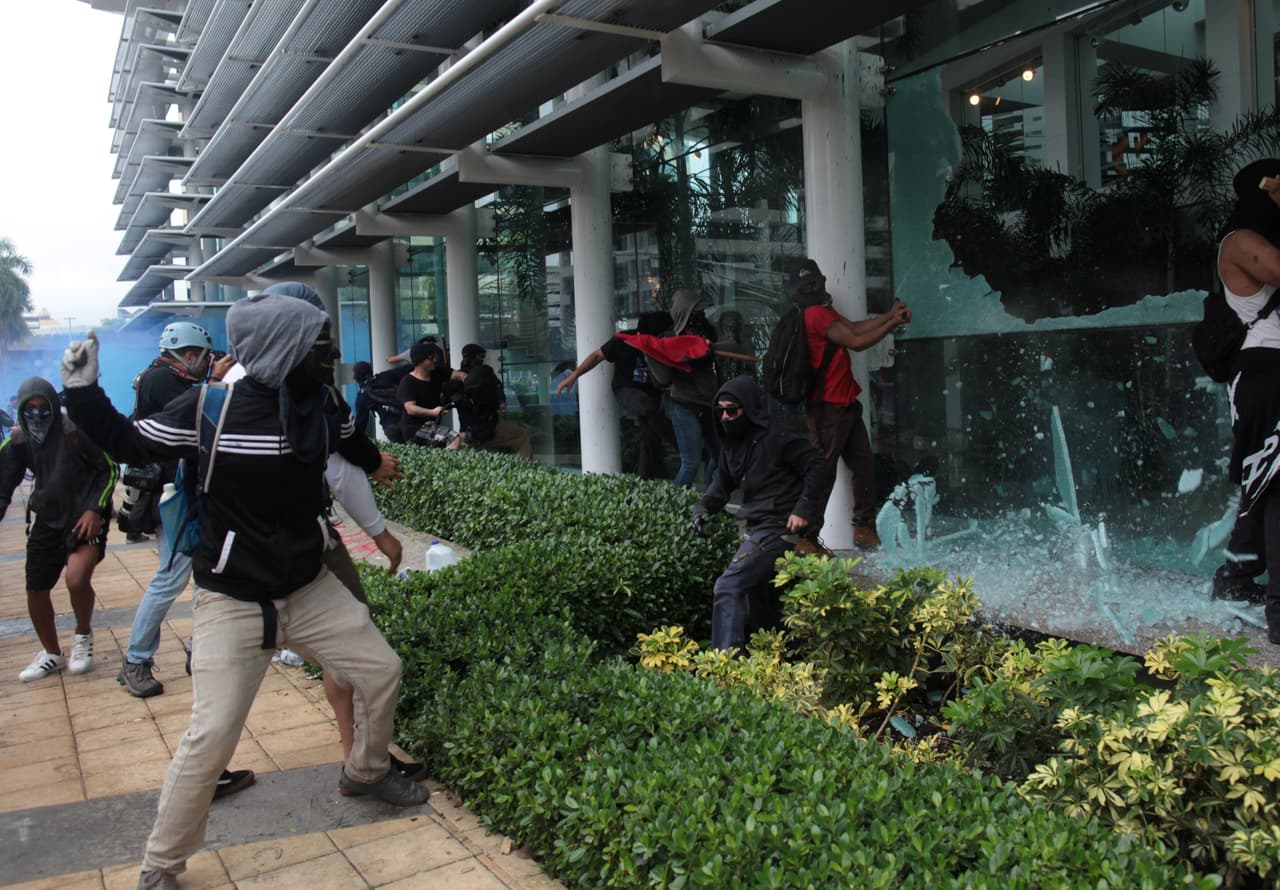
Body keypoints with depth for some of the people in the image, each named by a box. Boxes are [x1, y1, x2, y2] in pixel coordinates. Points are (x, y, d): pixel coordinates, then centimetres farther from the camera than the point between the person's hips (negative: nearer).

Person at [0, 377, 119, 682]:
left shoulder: (78, 430, -16)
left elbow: (111, 469, -7)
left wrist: (95, 509, -13)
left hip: (85, 517, -5)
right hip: (45, 519, 5)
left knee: (77, 580, -24)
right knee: (36, 590, 7)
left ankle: (83, 635, 8)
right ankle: (51, 655, 32)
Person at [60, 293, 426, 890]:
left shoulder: (324, 405, -2)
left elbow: (356, 456, 22)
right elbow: (129, 444, -5)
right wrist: (84, 393, -14)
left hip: (311, 588, 5)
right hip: (233, 602, -5)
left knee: (381, 671, 11)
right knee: (211, 738, -9)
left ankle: (366, 772, 41)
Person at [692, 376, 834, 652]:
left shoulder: (777, 438, -14)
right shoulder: (731, 443, 11)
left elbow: (821, 470, -15)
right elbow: (722, 482, 21)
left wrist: (804, 510, -19)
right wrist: (703, 507, 2)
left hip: (778, 528, -9)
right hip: (755, 530, 10)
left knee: (728, 586, -19)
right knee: (756, 596, 19)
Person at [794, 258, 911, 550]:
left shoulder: (826, 312, 19)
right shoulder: (817, 314, -14)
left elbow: (854, 327, 7)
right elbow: (856, 342, -15)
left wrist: (890, 315, 2)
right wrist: (893, 324, -7)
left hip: (846, 405, 10)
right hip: (828, 408, -10)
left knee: (864, 465, 14)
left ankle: (864, 529, 22)